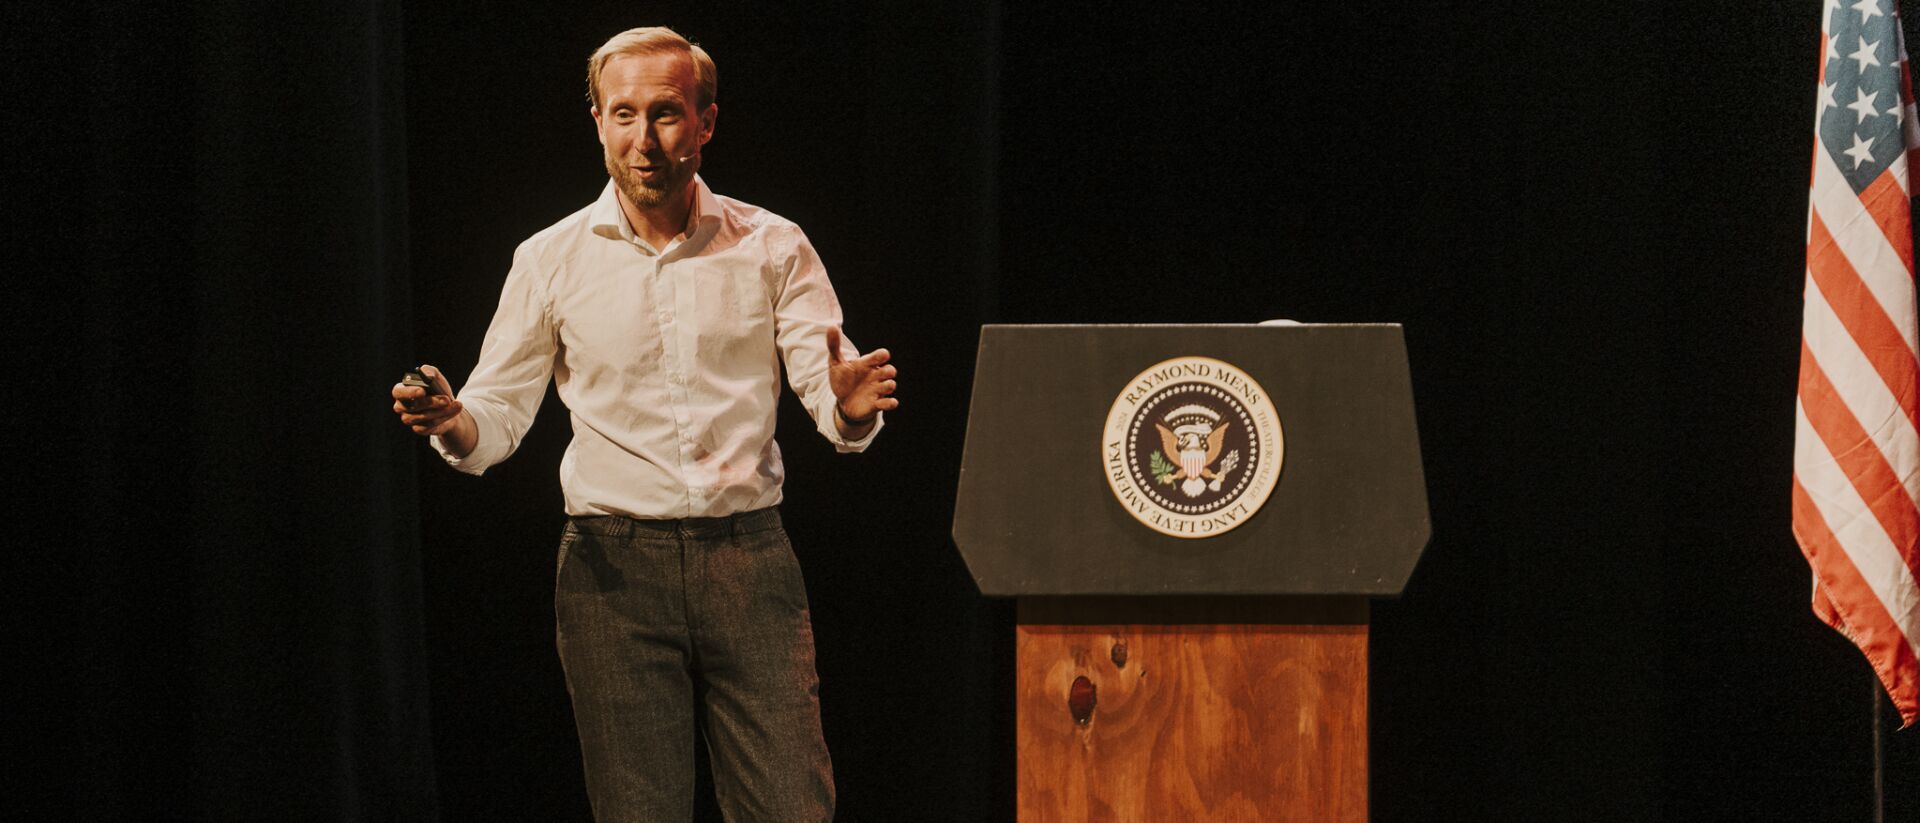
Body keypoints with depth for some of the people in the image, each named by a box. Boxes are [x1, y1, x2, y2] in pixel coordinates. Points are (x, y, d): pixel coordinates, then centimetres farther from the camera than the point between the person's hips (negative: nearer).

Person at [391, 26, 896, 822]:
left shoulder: (772, 248, 4)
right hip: (614, 565, 0)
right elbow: (497, 421, 5)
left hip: (748, 555, 0)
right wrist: (450, 423, -19)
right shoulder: (551, 260, 4)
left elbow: (834, 411, 0)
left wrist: (853, 406, -25)